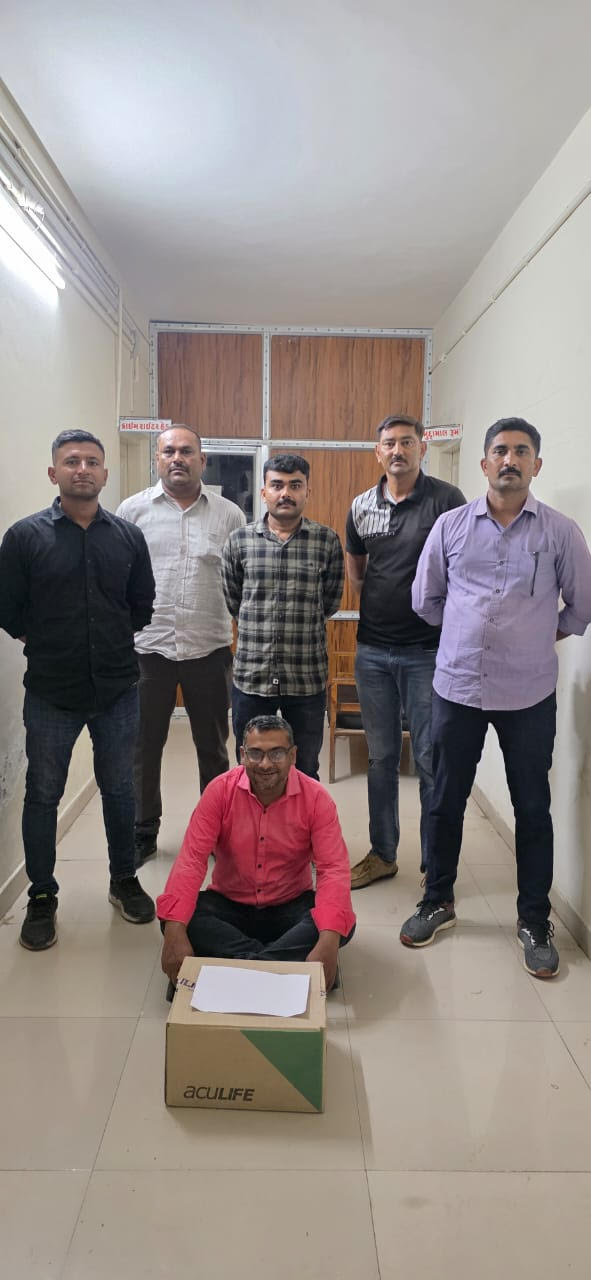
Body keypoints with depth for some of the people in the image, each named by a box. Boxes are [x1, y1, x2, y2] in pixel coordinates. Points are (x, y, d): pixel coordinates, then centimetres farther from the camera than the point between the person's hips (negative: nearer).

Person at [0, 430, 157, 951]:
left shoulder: (128, 536, 1)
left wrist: (111, 643, 7)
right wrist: (47, 643, 3)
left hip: (118, 689, 2)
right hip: (51, 692, -1)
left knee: (119, 790, 14)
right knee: (43, 795, 9)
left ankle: (125, 881, 33)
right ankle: (42, 897, 27)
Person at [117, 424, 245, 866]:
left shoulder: (229, 514, 4)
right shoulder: (133, 510, 3)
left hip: (209, 648, 1)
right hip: (146, 646, 0)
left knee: (213, 746, 12)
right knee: (144, 746, 10)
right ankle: (143, 833, 26)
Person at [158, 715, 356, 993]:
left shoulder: (316, 798, -14)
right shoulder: (220, 791, -13)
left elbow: (333, 868, -21)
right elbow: (192, 859, -19)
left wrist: (328, 943, -37)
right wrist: (174, 932, -33)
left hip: (290, 907, 0)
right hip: (229, 905, 1)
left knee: (343, 923, -28)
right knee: (183, 916, -29)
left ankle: (243, 963, -29)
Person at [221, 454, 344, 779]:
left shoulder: (327, 541, -1)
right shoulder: (239, 541, 1)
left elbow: (331, 602, 7)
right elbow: (232, 600, 11)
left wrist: (299, 626, 9)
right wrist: (260, 628, 11)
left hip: (307, 679, -1)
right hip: (250, 676, 1)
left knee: (305, 773, 14)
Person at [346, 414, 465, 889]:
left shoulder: (446, 499, -6)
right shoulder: (362, 506, 7)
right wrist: (380, 601, 6)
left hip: (427, 650, -4)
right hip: (373, 650, 4)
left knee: (431, 761, 2)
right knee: (381, 757, 13)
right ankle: (383, 854, 27)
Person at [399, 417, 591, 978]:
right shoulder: (450, 525, 2)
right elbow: (425, 599, 10)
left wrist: (538, 639, 11)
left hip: (529, 695, -1)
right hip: (457, 687, 1)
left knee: (533, 809, 9)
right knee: (445, 802, 12)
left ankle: (535, 921, 27)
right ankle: (438, 902, 31)